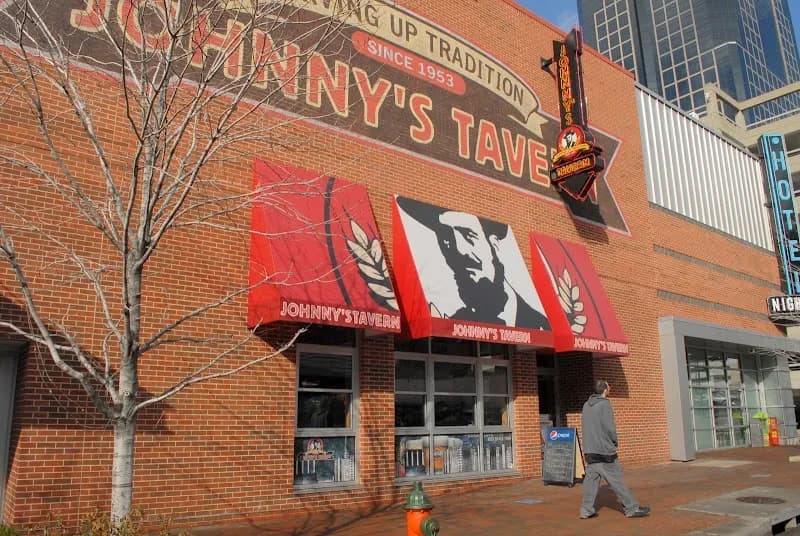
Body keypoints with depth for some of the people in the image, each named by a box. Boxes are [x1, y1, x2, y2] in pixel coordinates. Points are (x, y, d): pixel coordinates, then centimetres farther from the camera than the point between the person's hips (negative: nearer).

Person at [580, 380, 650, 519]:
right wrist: (614, 442, 1)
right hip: (604, 450, -7)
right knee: (616, 479, 0)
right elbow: (610, 427, -16)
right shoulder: (604, 404, -11)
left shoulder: (587, 405, 11)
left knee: (591, 478, 7)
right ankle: (632, 508, 8)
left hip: (589, 450, 7)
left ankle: (586, 510, 6)